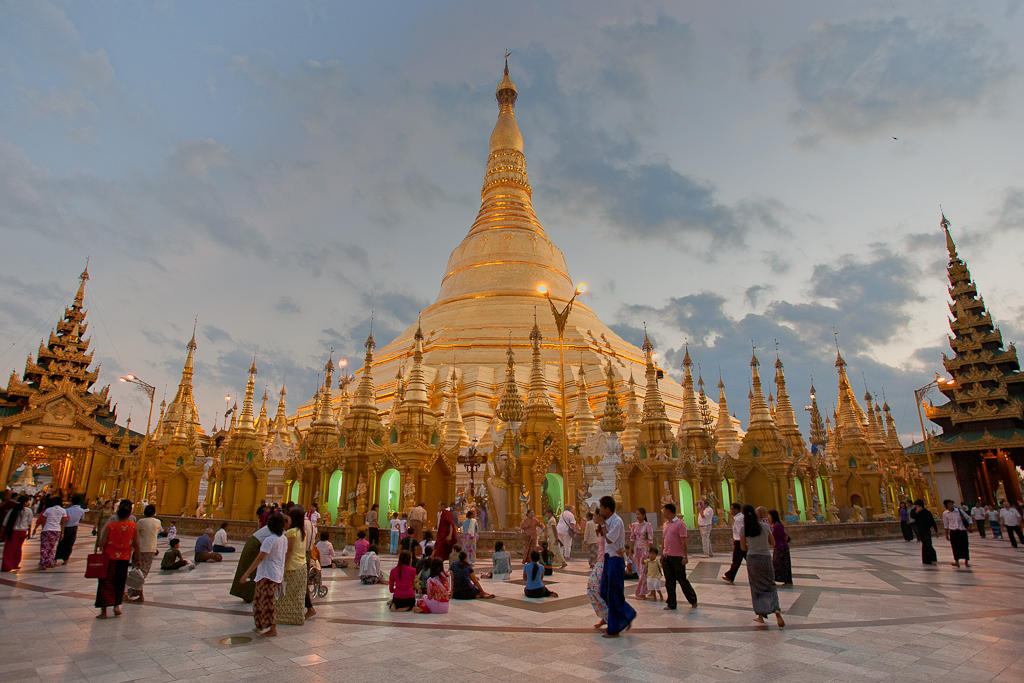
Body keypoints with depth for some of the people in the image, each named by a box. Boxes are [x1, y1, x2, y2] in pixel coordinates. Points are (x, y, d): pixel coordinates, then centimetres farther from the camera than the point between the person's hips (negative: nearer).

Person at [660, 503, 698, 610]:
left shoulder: (680, 523, -10)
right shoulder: (665, 524, 12)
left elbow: (683, 541, -13)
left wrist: (685, 556, -16)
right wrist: (662, 555, 16)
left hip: (677, 557, -7)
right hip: (666, 557, 7)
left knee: (682, 580, 3)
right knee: (669, 581, 9)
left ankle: (693, 601, 21)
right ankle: (671, 604, 17)